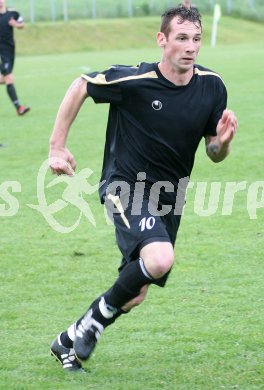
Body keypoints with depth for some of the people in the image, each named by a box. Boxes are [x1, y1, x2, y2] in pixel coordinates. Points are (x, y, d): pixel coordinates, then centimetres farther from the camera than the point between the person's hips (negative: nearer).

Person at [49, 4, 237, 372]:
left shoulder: (212, 87, -5)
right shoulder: (132, 80, -18)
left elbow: (214, 154, 5)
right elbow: (79, 87, -3)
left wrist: (223, 141, -19)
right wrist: (57, 147, -2)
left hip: (168, 196, 6)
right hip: (125, 186, -6)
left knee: (134, 294, 10)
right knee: (160, 258, -32)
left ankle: (70, 341, 33)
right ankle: (100, 313, -6)